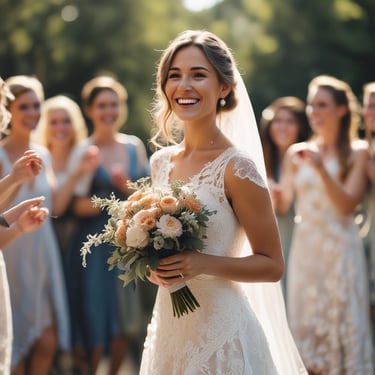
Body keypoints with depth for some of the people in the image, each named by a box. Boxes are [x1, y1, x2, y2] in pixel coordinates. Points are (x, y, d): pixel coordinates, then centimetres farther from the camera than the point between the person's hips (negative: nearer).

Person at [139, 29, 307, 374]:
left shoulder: (237, 167, -15)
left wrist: (204, 264, -24)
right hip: (168, 325, 6)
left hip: (220, 330, -6)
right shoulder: (160, 162, 4)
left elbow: (272, 265, -11)